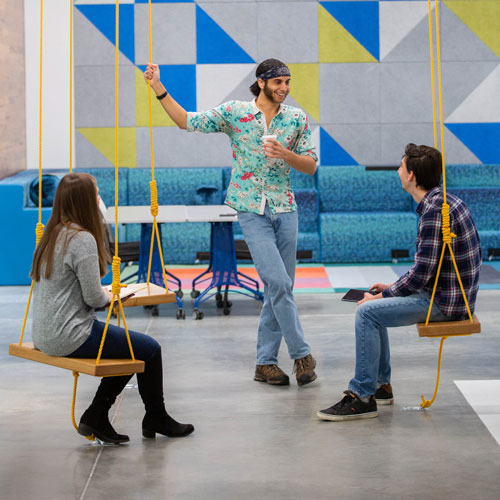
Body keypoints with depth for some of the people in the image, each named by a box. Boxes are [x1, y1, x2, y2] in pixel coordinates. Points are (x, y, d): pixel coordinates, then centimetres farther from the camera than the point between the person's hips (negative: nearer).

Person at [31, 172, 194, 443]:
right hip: (69, 337, -9)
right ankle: (156, 419, 20)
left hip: (45, 335, 9)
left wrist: (105, 292, 12)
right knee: (149, 349, 3)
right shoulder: (82, 239, -19)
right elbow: (94, 298, -18)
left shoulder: (52, 235, 9)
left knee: (128, 347, 20)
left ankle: (96, 417, 16)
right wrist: (111, 296, 3)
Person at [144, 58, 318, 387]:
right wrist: (159, 90, -5)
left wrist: (285, 154, -15)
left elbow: (311, 166, 4)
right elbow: (188, 122, 3)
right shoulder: (235, 112, -1)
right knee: (278, 282, -15)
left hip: (285, 210, 3)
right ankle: (302, 354, -5)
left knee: (280, 288, 5)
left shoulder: (297, 119, 4)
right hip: (251, 210, -3)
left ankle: (266, 361, 14)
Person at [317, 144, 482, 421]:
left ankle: (362, 396, -11)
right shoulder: (443, 201, 12)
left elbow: (422, 273, -23)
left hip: (445, 302, -11)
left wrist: (384, 295, -10)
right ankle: (380, 384, 24)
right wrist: (391, 288, 13)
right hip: (448, 292, 11)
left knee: (367, 312, -16)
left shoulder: (434, 211, -21)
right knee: (374, 307, 20)